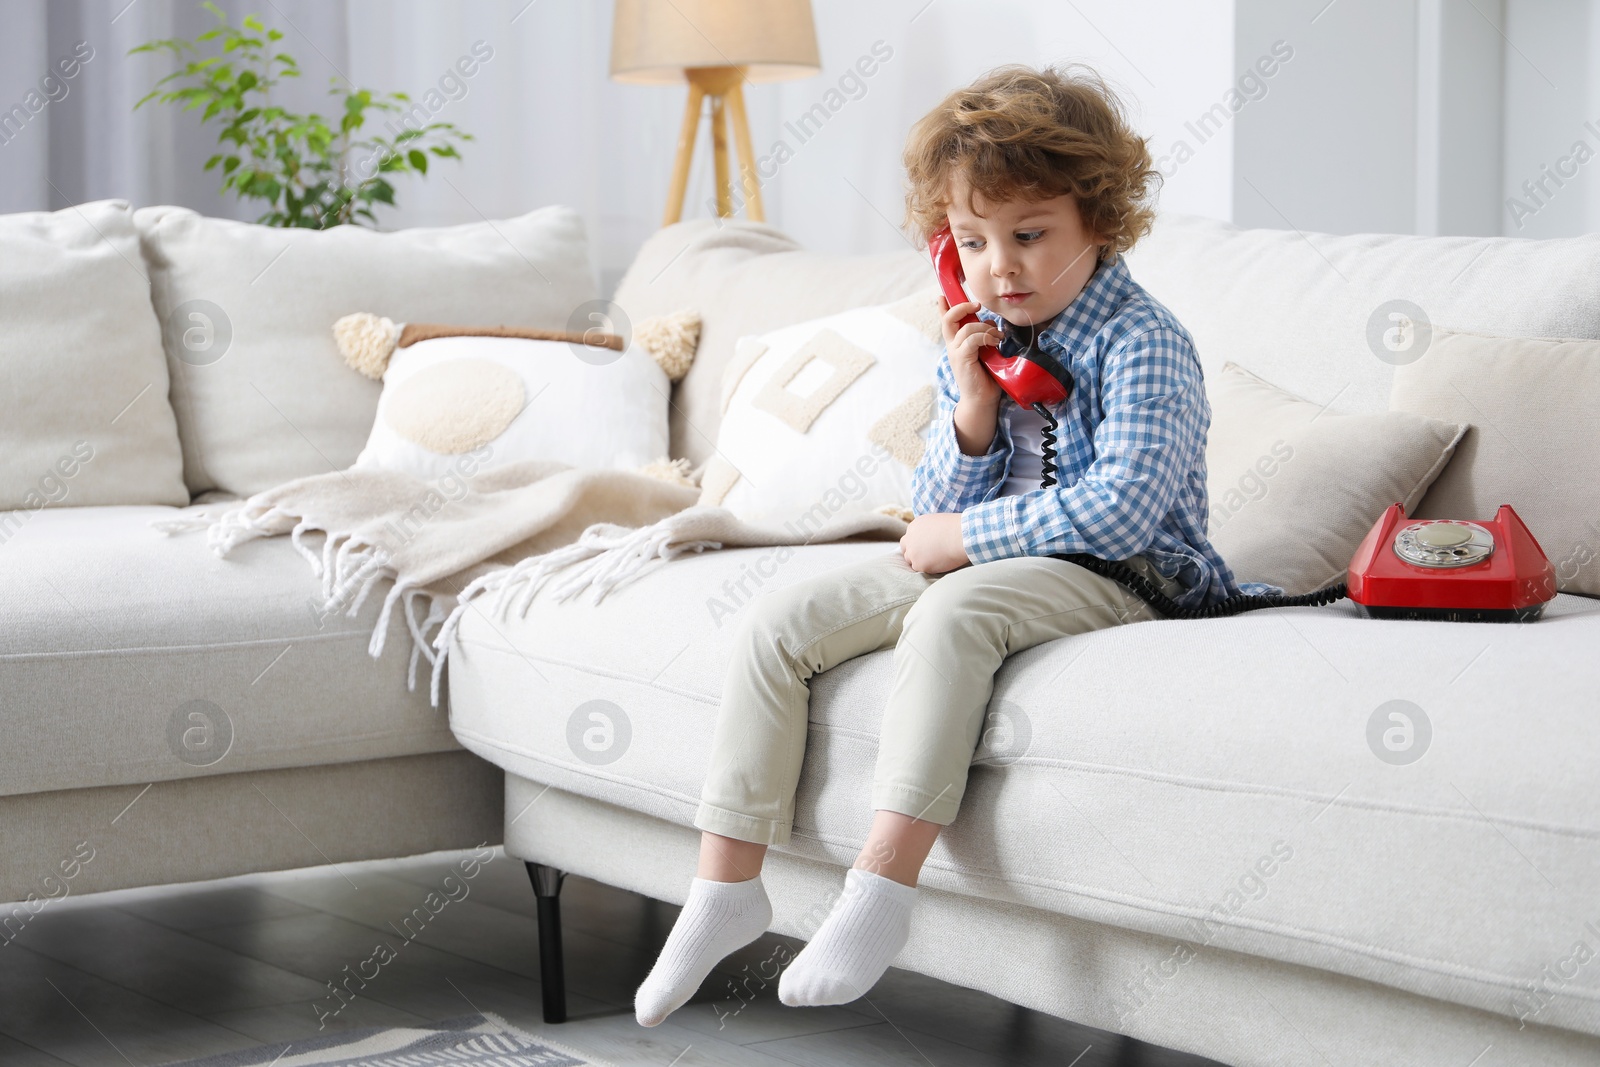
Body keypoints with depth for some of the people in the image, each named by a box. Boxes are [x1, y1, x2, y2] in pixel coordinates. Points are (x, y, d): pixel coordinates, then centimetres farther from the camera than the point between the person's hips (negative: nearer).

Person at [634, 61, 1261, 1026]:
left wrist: (962, 535, -16)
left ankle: (883, 886, -36)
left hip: (1115, 578, -7)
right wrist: (972, 409, -11)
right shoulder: (979, 342, 8)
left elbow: (1120, 510, -23)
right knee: (778, 621, -7)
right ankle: (727, 885, -5)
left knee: (954, 609, -37)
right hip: (974, 562, 8)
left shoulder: (1141, 342, -13)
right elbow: (935, 513, 7)